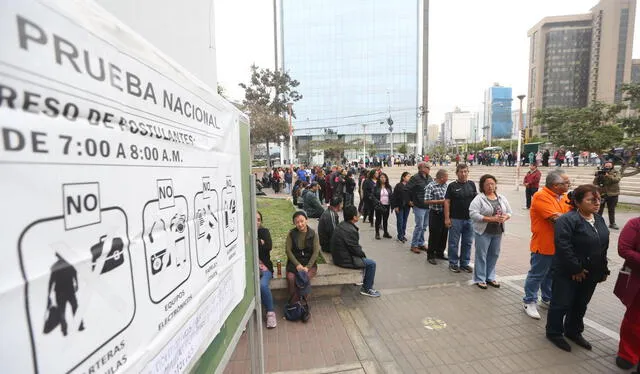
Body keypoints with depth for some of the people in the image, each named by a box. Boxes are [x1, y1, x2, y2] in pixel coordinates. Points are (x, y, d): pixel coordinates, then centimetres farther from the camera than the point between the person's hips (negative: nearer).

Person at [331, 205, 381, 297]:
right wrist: (363, 253, 2)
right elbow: (355, 249, -18)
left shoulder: (342, 225, 1)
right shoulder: (350, 230, -27)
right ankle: (366, 289, 15)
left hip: (339, 255, 10)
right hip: (345, 260, -9)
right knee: (371, 264, 1)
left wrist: (361, 252, 11)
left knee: (362, 256, 28)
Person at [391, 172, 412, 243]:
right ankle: (400, 236, 11)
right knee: (400, 221, 1)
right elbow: (394, 196, -9)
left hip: (407, 206, 4)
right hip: (399, 206, -4)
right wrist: (395, 206, -11)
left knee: (404, 221, 12)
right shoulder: (398, 186, -8)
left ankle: (403, 234, 24)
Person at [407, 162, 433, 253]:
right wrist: (409, 201, -10)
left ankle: (421, 244, 28)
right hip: (419, 206, -7)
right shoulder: (415, 178, -13)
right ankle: (414, 245, 9)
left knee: (424, 226, 15)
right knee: (419, 226, -4)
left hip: (428, 206, 7)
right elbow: (406, 189, -15)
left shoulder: (429, 178, 9)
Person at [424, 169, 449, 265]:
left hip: (444, 213, 7)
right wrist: (441, 201, -16)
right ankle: (430, 255, 16)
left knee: (444, 234, 14)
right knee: (434, 235, 2)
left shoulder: (445, 185, 7)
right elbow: (427, 201, -17)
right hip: (435, 214, -6)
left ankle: (440, 253, 31)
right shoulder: (430, 186, -13)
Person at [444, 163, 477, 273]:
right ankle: (453, 263, 18)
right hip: (455, 219, -4)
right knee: (454, 243, 4)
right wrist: (447, 218, -12)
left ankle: (465, 263, 26)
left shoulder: (472, 184, 7)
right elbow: (447, 202, -7)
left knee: (467, 243, 12)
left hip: (469, 219, 4)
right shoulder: (452, 186, -4)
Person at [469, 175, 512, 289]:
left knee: (494, 255, 14)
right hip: (484, 232, -5)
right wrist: (491, 219, -22)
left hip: (498, 232, 6)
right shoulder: (479, 198, -10)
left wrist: (504, 218, -10)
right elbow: (473, 214, -18)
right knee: (481, 255, 3)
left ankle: (490, 277, 30)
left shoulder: (502, 198, 8)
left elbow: (508, 212, 13)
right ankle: (480, 279, 16)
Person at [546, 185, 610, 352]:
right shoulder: (568, 220, -21)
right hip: (567, 273, -8)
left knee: (580, 305, 21)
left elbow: (604, 247, 14)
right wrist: (575, 269, -19)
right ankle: (554, 332, 22)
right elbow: (563, 247, -25)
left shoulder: (599, 219, 6)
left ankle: (573, 332, 39)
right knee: (561, 304, 5)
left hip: (590, 274, 8)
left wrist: (603, 270, 12)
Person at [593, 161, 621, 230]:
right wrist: (598, 176, -17)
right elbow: (595, 183, -2)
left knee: (611, 210, 12)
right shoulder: (599, 173, 0)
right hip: (601, 194, -1)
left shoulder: (615, 172, 2)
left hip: (612, 195, 1)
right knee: (599, 209, 4)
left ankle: (612, 223, 21)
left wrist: (608, 176, -29)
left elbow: (617, 179, -19)